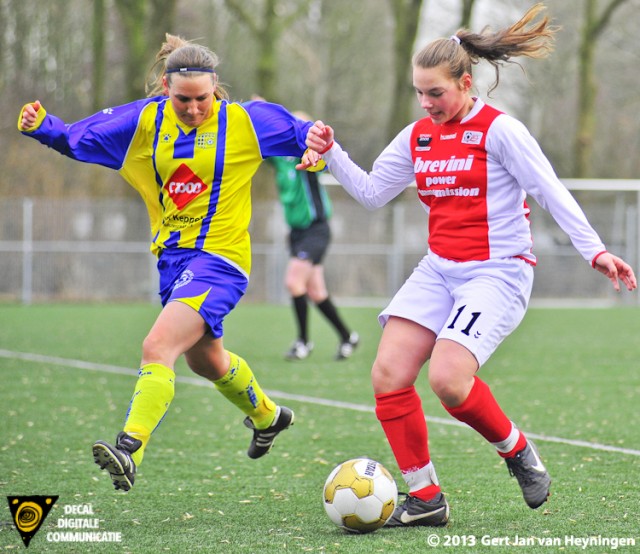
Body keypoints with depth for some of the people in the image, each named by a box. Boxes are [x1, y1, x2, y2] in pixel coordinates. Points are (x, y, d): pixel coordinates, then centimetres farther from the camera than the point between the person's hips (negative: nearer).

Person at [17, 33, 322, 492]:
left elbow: (301, 133, 3)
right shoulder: (146, 121, 0)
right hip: (172, 255, 6)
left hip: (219, 259, -6)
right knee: (205, 360, 26)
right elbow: (78, 139, 6)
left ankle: (130, 449, -33)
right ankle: (267, 416, 53)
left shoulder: (242, 121, -9)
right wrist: (41, 126, -12)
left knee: (158, 347, -25)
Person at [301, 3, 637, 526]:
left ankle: (517, 450, 4)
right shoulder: (418, 136, 10)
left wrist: (594, 249, -17)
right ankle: (425, 498, 0)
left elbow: (551, 191, -10)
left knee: (447, 378, -25)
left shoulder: (499, 130, -9)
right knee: (388, 374, -10)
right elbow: (371, 192, 18)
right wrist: (330, 153, 4)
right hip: (439, 268, 7)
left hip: (498, 272, -7)